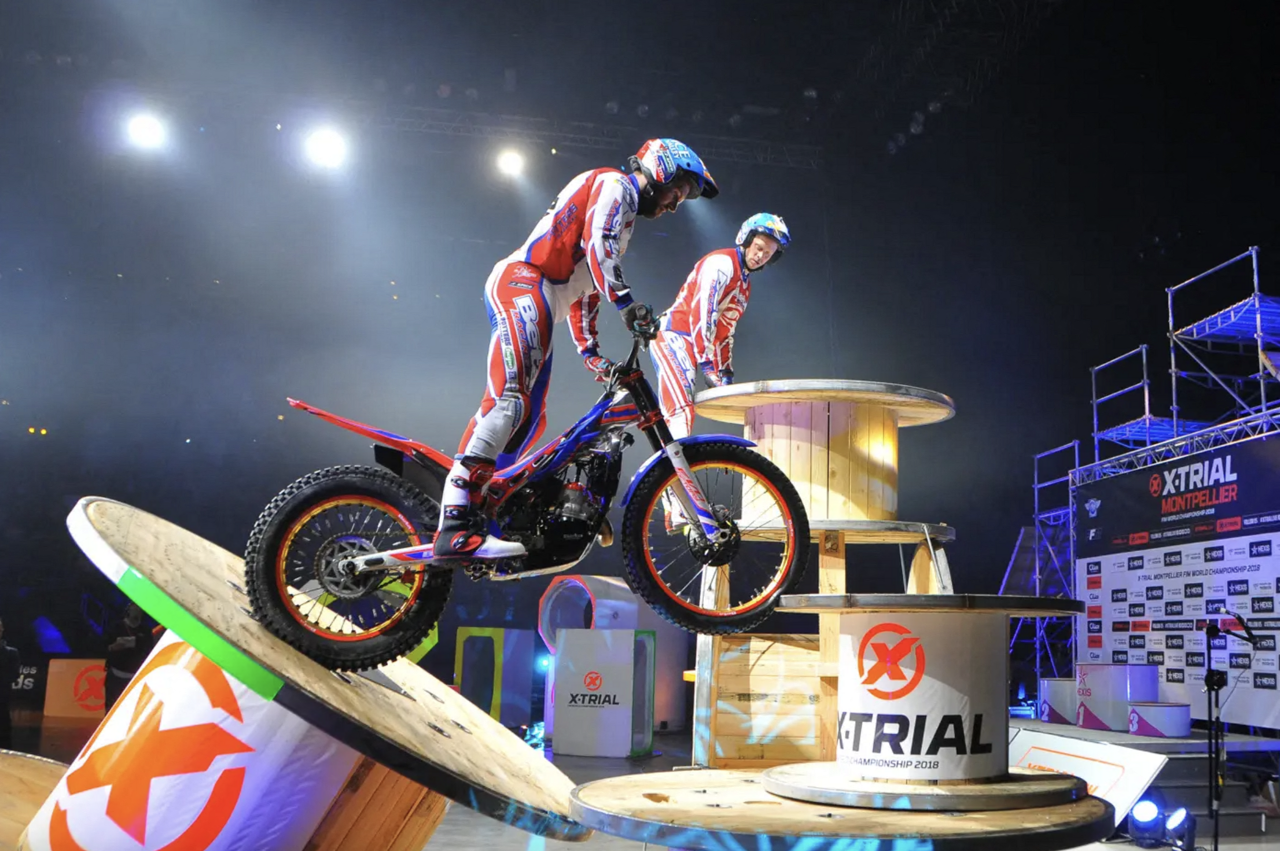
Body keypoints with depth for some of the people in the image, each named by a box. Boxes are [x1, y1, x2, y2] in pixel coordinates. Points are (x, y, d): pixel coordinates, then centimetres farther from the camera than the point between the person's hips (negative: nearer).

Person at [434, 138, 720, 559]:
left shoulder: (623, 213, 33)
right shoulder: (616, 185, 3)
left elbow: (583, 290, 33)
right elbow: (597, 243, -16)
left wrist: (592, 353, 28)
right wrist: (626, 302, -24)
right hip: (523, 283, -11)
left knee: (527, 421, 5)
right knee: (511, 401, -24)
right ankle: (458, 527, -33)